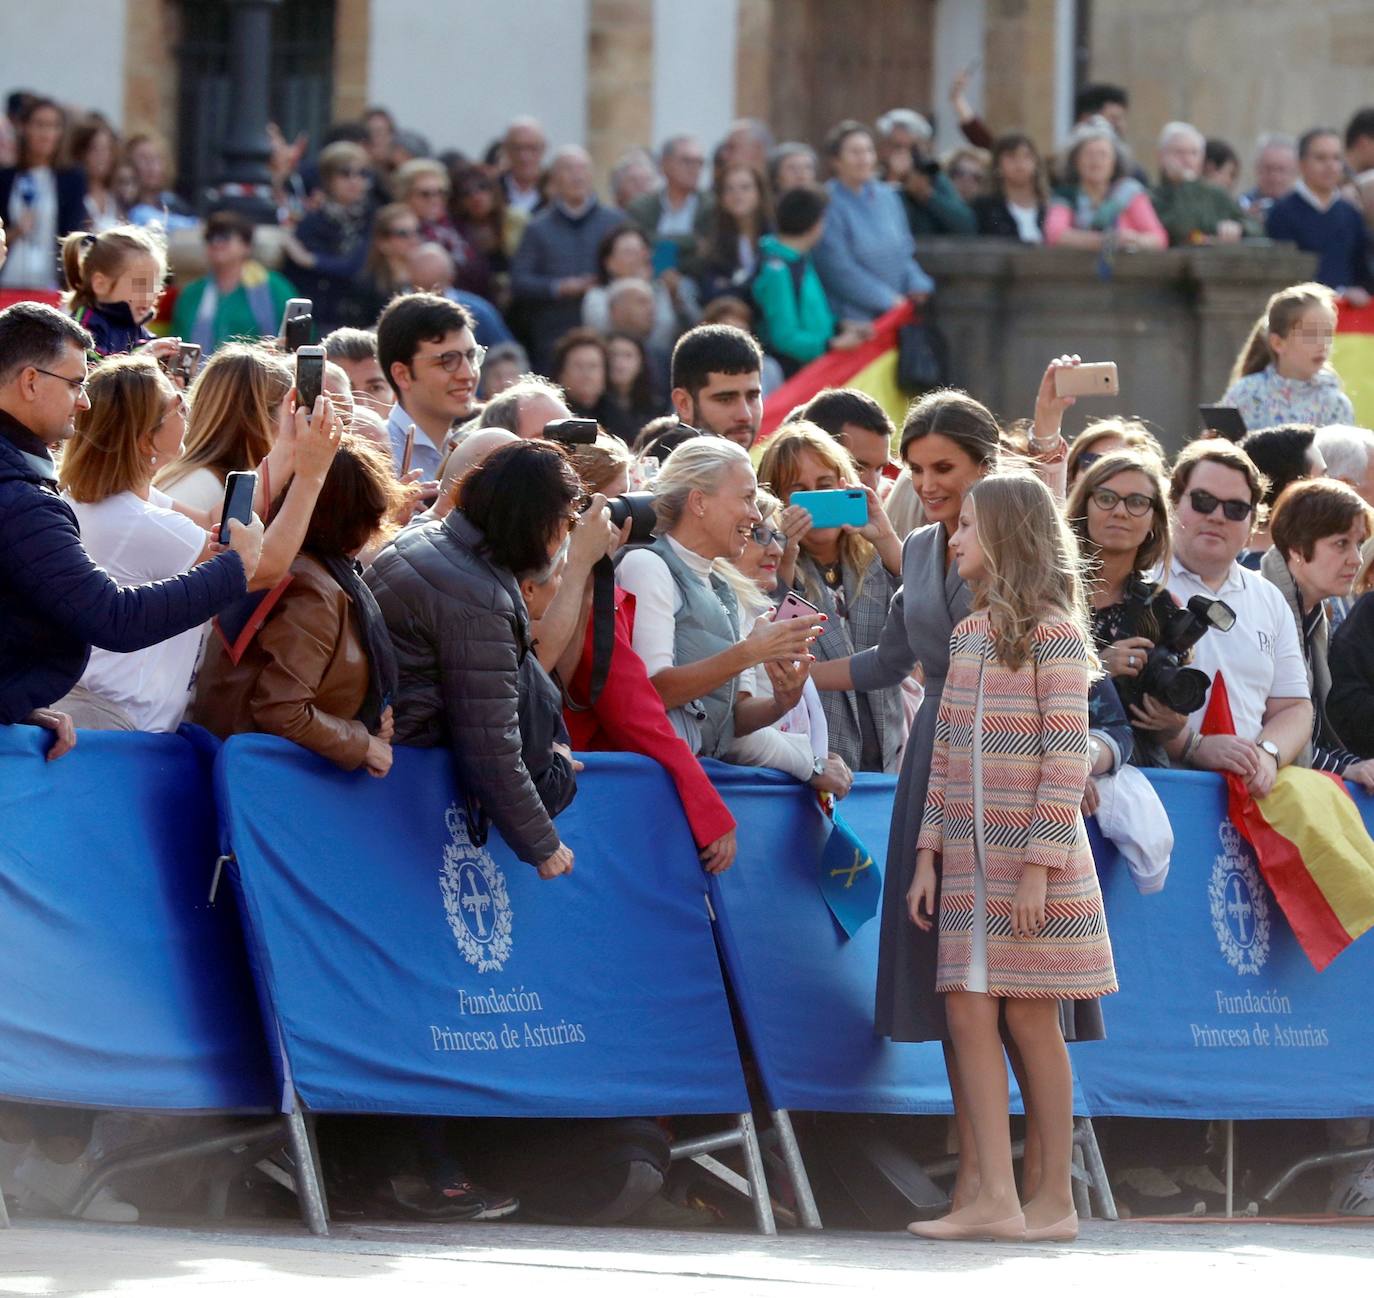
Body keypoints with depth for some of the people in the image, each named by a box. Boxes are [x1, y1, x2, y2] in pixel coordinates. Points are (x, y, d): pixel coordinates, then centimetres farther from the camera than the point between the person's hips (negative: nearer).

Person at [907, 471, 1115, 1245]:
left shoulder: (1052, 634, -8)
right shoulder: (969, 634, 13)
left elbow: (1068, 760, -13)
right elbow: (947, 755, 14)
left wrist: (1039, 868, -17)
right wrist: (929, 856, 8)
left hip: (1034, 858, -7)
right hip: (972, 856, 7)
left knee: (1030, 1016, -3)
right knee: (970, 1013, -1)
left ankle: (1056, 1199, 5)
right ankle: (997, 1199, -3)